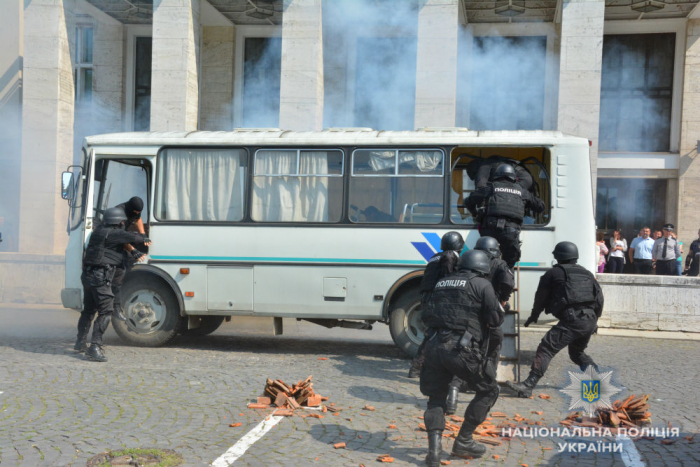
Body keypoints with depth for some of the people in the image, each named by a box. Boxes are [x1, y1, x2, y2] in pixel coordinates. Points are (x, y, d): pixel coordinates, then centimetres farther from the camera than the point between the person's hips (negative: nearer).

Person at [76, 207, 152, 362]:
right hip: (100, 277, -10)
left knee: (89, 310, 21)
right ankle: (95, 346, -14)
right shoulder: (112, 233, -13)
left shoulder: (100, 230, 16)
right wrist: (145, 239, 6)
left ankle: (81, 343, 32)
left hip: (88, 275, 10)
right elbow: (132, 237, -14)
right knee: (105, 311, -9)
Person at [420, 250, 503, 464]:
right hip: (461, 349, -5)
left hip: (434, 347, 5)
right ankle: (463, 442, 17)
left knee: (436, 397, 18)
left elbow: (426, 317, 19)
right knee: (488, 391, 16)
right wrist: (482, 317, 18)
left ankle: (434, 447, -2)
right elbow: (496, 319, -1)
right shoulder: (481, 284, 2)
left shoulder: (442, 283, 19)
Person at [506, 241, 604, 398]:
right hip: (590, 321, 7)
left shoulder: (554, 273, 7)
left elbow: (541, 296, 13)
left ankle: (528, 386, -21)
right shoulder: (587, 273, 23)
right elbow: (599, 298, 23)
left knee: (546, 349, -11)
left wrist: (534, 315, 27)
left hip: (571, 321, -7)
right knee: (577, 352, 30)